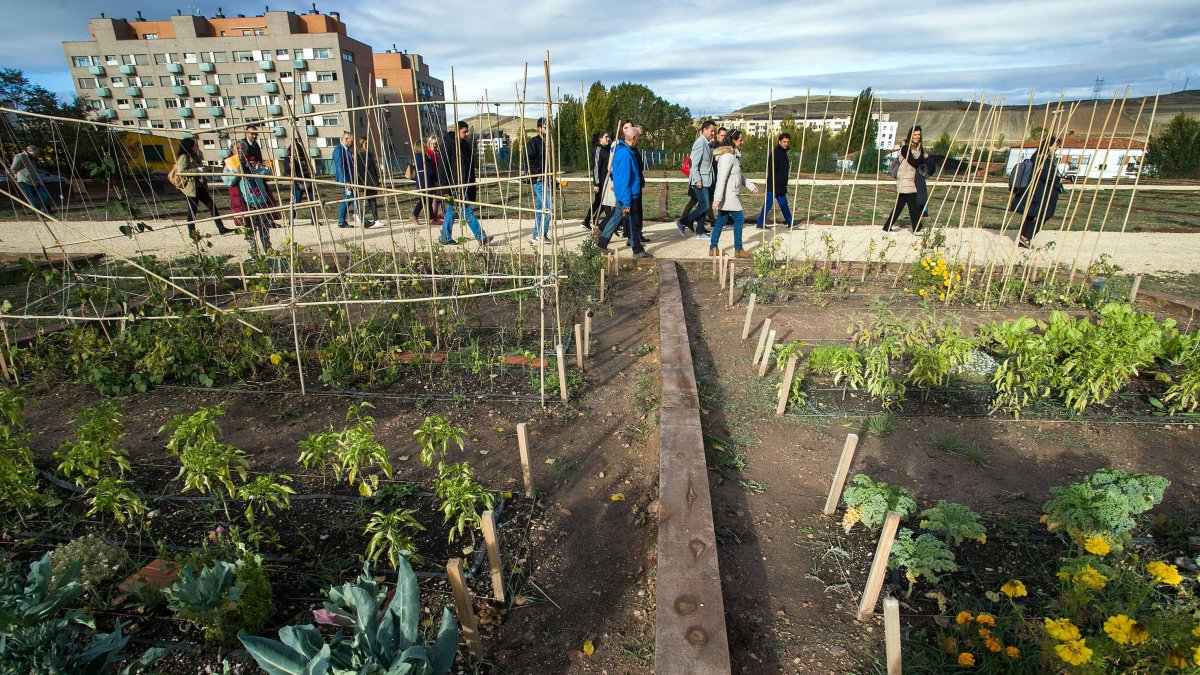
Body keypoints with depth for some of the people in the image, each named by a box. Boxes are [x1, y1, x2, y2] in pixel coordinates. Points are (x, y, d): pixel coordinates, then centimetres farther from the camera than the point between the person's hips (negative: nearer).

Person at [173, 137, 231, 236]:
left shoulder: (195, 157, 17)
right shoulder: (184, 157, -9)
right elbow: (181, 171, -19)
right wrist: (197, 170, -21)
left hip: (199, 186, 9)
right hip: (190, 187, -9)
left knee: (212, 206, 2)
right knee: (192, 210, -2)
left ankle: (221, 228, 1)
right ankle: (192, 232, 6)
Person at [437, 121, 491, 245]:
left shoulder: (466, 144, 13)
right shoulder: (448, 144, -10)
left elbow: (470, 166, 21)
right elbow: (442, 168, -13)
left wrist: (473, 183, 17)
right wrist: (446, 188, -17)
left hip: (464, 185, 8)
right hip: (454, 186, -8)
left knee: (451, 211, 13)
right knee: (467, 212, -7)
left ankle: (445, 238, 20)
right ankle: (482, 238, -6)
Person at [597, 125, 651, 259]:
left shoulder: (621, 149, 6)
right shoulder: (626, 154, -23)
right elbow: (625, 180, -24)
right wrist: (627, 203, -23)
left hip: (621, 194, 9)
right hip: (628, 195, -9)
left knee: (617, 217, 16)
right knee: (633, 222, 1)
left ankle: (602, 243, 21)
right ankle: (638, 250, 11)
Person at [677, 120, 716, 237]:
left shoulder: (708, 143, 14)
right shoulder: (700, 143, -14)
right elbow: (694, 163, -19)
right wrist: (697, 180, -23)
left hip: (706, 179, 9)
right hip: (700, 180, -9)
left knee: (704, 205, 10)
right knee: (705, 205, -10)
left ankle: (700, 230, 17)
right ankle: (682, 222, -2)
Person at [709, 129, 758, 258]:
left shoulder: (735, 155, 14)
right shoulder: (727, 156, -18)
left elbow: (739, 175, 24)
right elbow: (722, 178, -23)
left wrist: (751, 186, 22)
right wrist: (718, 198, -26)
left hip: (731, 194, 10)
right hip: (728, 194, -10)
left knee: (721, 220, 11)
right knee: (739, 219, -4)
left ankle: (713, 248, 16)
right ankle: (738, 250, 3)